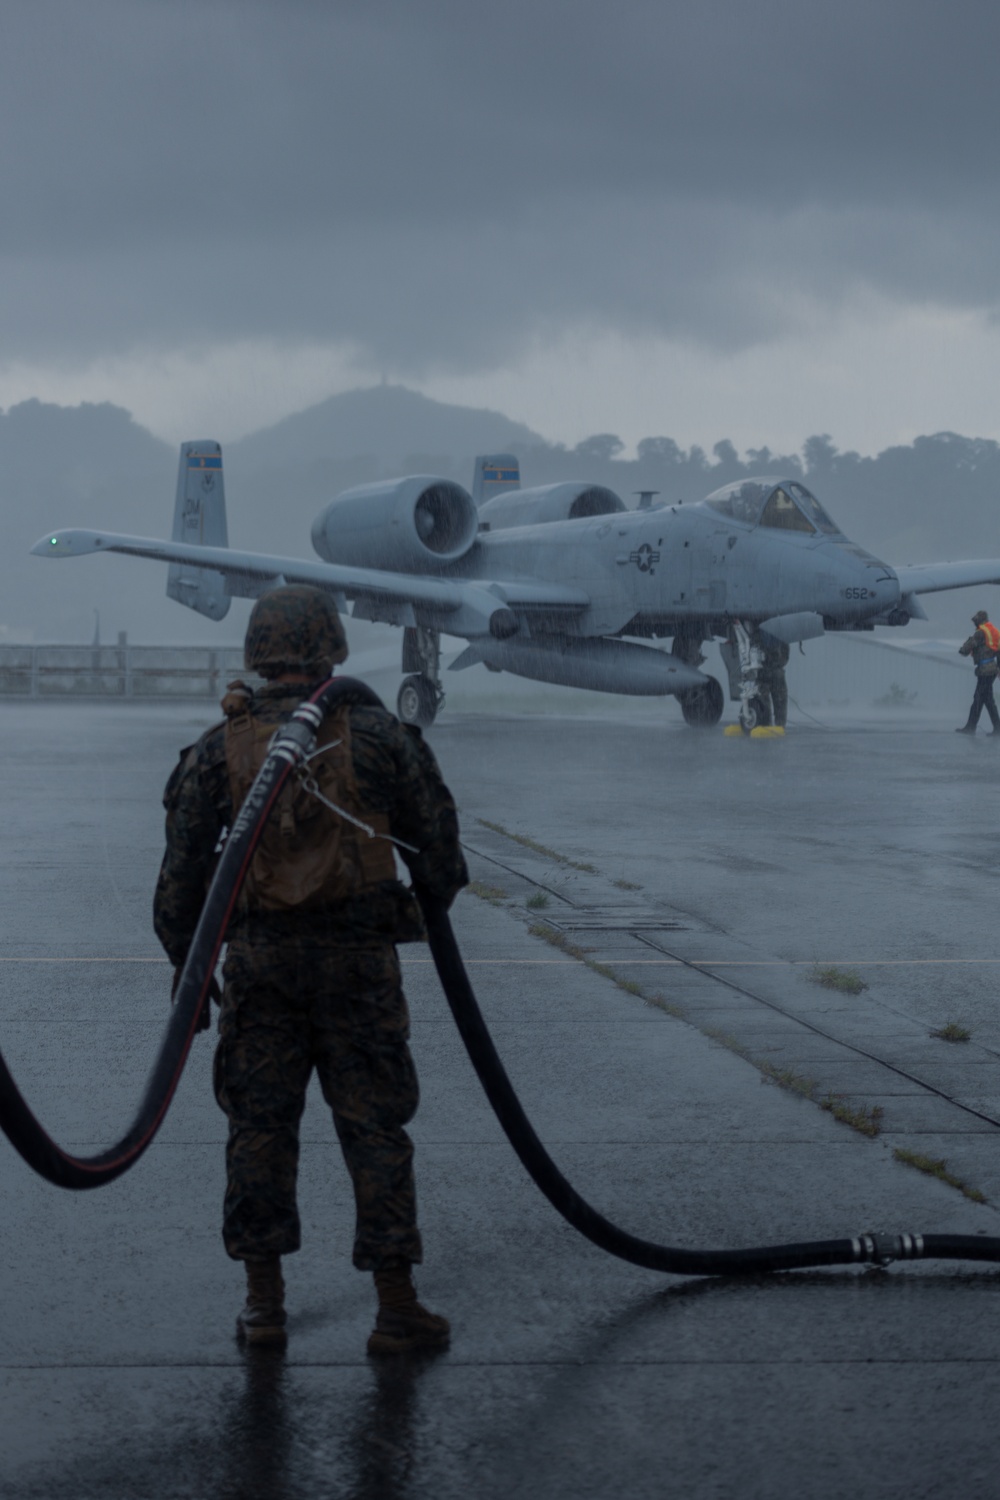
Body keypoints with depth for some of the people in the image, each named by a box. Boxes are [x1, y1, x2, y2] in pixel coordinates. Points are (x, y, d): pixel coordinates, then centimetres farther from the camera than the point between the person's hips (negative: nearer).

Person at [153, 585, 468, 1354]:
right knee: (374, 1127, 4)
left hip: (259, 958, 1)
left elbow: (184, 869, 3)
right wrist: (438, 898, 25)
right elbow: (436, 840, 4)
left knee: (260, 1125, 10)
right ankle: (397, 1307, 6)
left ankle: (264, 1303, 14)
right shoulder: (377, 737, -3)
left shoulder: (219, 750, 1)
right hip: (358, 955, -1)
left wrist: (187, 964, 13)